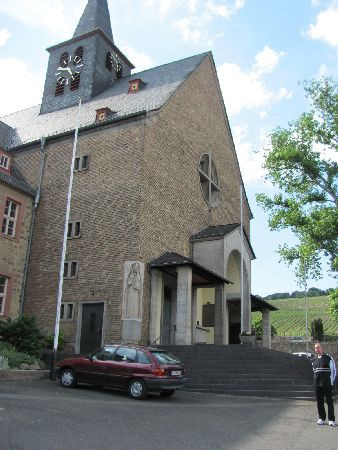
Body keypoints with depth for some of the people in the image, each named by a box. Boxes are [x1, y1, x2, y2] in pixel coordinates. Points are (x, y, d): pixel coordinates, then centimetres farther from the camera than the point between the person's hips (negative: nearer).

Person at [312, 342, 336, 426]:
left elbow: (333, 369, -2)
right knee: (319, 402, 8)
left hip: (327, 384, -5)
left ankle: (331, 420, 5)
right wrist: (315, 381, 14)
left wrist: (331, 381, -5)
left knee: (329, 402, 0)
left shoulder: (328, 358, -4)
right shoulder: (314, 361, 12)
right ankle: (321, 418, 18)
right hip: (317, 384, 5)